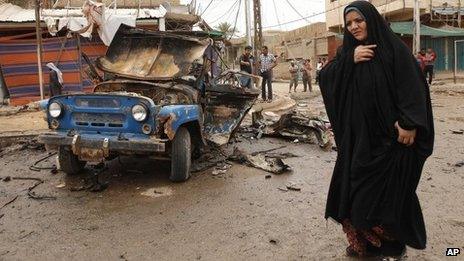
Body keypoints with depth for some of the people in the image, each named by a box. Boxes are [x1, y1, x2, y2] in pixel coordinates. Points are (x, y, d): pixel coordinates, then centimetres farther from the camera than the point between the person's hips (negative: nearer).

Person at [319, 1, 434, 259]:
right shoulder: (347, 52, 9)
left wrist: (409, 124, -22)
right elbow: (325, 77, -2)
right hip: (357, 136, 6)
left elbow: (413, 85, -13)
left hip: (390, 134, -5)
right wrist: (350, 60, -15)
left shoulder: (393, 47, -7)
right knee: (354, 187, 9)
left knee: (390, 189, 2)